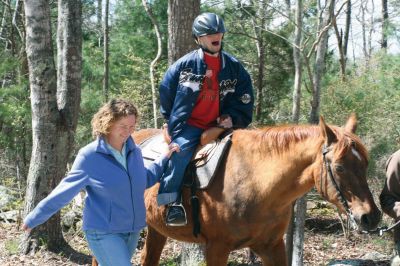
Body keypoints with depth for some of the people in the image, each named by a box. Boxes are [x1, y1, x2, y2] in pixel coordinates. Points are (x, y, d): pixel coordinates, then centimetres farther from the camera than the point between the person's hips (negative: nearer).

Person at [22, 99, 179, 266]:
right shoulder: (89, 156, -14)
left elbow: (145, 180, 20)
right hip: (103, 233, -6)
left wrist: (165, 158, 9)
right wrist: (34, 219, -6)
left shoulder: (134, 151, 2)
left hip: (132, 231, 6)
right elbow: (65, 191, -8)